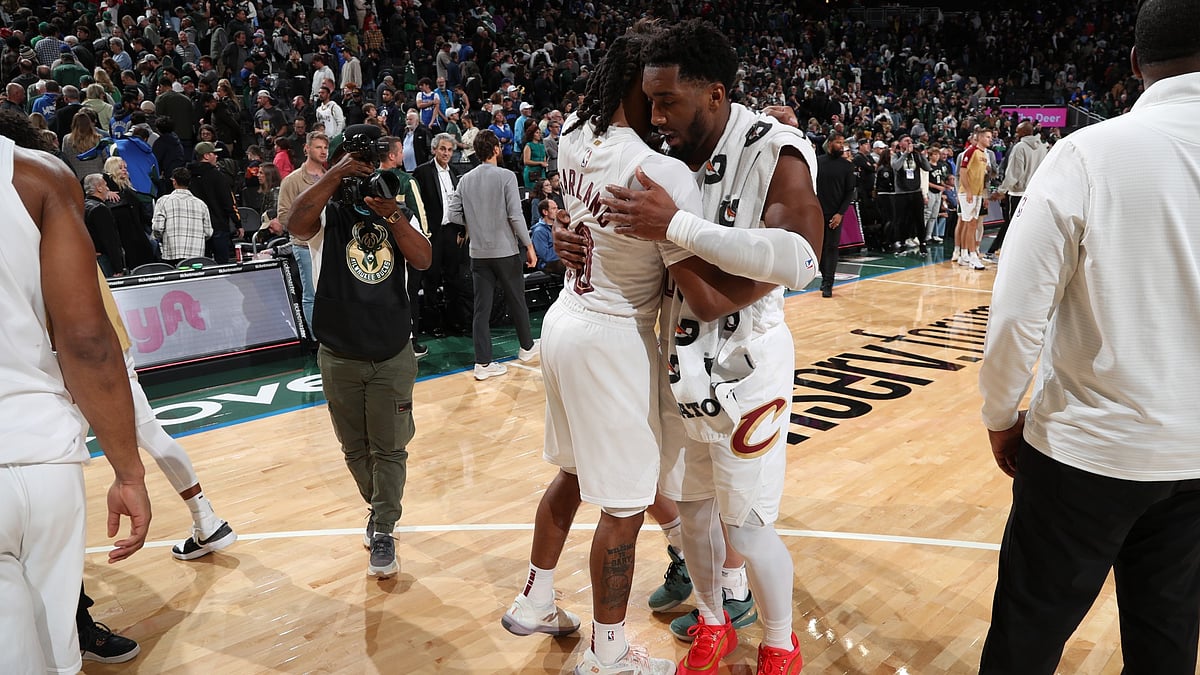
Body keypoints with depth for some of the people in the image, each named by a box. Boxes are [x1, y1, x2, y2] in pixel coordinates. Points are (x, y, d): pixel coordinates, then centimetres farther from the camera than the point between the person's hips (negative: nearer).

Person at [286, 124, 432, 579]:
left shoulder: (396, 213, 7)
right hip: (340, 357, -1)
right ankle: (379, 509, 36)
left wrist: (390, 213, -20)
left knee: (389, 449, 2)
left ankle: (383, 533, 12)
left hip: (393, 354, 1)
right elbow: (295, 223, -26)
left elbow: (423, 260, -9)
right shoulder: (327, 213, -2)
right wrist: (336, 174, -24)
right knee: (355, 448, 13)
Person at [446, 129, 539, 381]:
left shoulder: (465, 180, 3)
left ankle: (483, 362, 4)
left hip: (478, 253, 4)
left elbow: (454, 214, 0)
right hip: (506, 251, -3)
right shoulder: (506, 176, -10)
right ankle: (527, 346, 32)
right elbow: (515, 215, -15)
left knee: (481, 307, 4)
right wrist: (529, 246, -7)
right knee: (516, 301, 14)